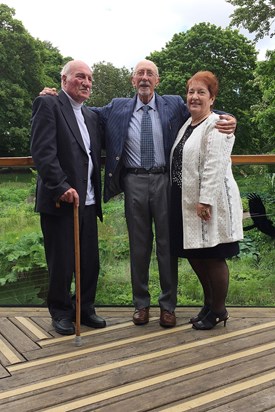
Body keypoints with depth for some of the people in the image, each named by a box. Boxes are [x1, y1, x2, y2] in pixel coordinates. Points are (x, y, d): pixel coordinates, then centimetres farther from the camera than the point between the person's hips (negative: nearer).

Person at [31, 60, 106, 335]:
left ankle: (85, 309, 28)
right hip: (60, 200, -6)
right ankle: (61, 313, 23)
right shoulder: (48, 105, -4)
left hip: (88, 201, 6)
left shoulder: (91, 116, 18)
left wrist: (96, 194, 7)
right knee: (61, 263, 5)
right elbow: (42, 151, -15)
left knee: (90, 262, 11)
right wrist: (61, 187, -20)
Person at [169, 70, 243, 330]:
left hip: (210, 203, -8)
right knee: (194, 255, 16)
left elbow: (214, 166, -19)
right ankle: (209, 304, 34)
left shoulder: (216, 125, -11)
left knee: (213, 257, 4)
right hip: (186, 203, 8)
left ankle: (218, 311, 23)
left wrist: (205, 201, -23)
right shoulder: (187, 125, 15)